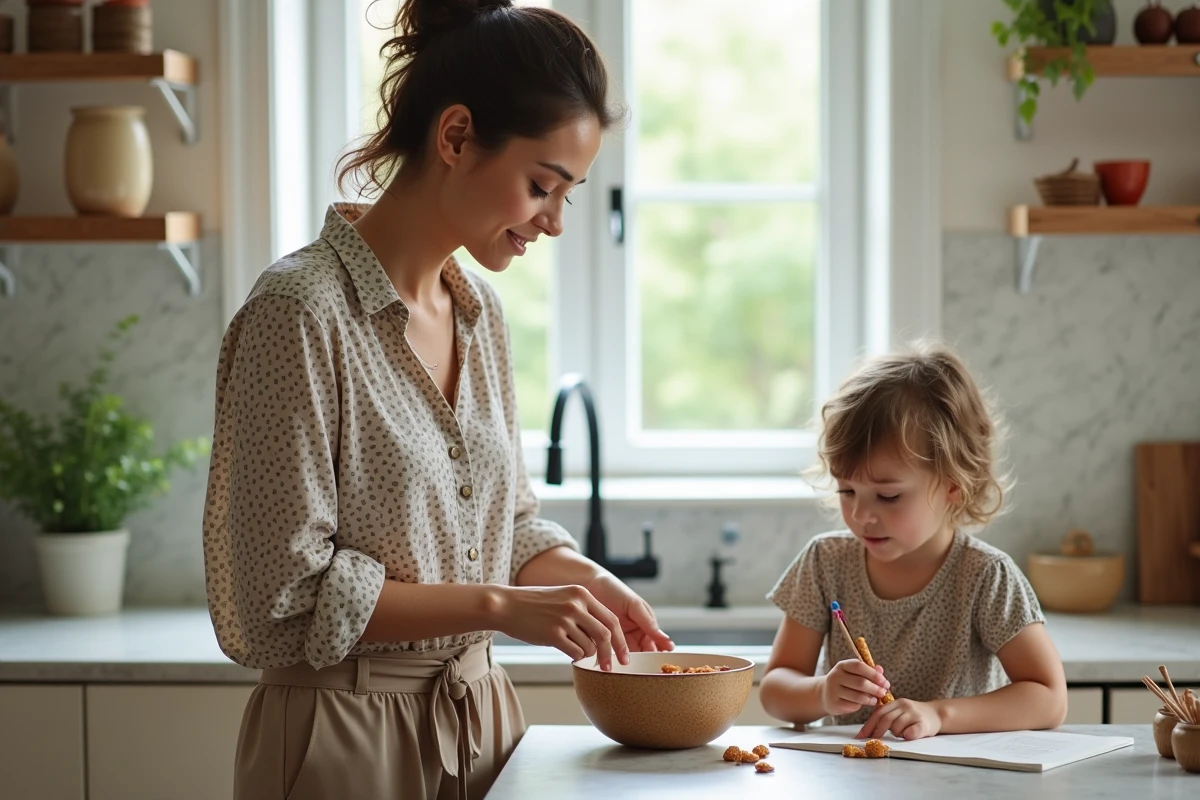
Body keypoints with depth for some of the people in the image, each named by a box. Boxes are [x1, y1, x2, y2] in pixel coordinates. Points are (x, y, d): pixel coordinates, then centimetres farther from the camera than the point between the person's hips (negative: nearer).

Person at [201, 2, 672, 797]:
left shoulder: (480, 311, 7)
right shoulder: (301, 311, -17)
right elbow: (287, 594, -18)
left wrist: (584, 578, -3)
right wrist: (498, 606, -20)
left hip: (481, 715, 7)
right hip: (350, 732, -7)